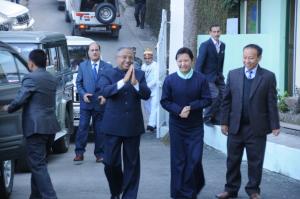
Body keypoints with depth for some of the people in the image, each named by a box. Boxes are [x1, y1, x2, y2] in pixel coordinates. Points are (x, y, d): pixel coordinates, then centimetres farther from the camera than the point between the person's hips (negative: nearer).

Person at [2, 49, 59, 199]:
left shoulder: (31, 78, -11)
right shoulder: (52, 79, 14)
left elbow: (20, 100, -13)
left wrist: (7, 108, 7)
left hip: (36, 126, -8)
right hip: (50, 126, 8)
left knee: (37, 165, -6)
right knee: (38, 163, 18)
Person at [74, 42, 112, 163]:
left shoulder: (107, 67, 5)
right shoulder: (82, 66, 9)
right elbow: (78, 83, 8)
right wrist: (83, 94, -9)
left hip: (100, 103, 0)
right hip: (86, 103, 0)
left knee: (100, 130, 5)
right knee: (82, 128, -4)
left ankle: (99, 154, 13)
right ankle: (79, 153, 1)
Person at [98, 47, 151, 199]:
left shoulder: (139, 75, 5)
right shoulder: (107, 74, 0)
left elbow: (146, 95, -7)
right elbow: (104, 92, -18)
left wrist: (135, 83, -25)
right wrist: (123, 81, -30)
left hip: (133, 125, 1)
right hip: (113, 125, -1)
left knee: (132, 163, 5)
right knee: (110, 163, 2)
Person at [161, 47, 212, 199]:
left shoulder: (201, 79, -5)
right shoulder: (170, 80, -3)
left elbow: (207, 100, -3)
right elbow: (165, 101, -2)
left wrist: (191, 107, -17)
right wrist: (179, 110, -17)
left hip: (196, 126, 0)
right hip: (176, 125, 0)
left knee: (195, 159, -3)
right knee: (178, 160, 4)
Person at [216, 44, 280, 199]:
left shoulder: (268, 77, -3)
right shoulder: (233, 74, 4)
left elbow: (272, 103, -3)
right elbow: (226, 100, 6)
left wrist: (274, 125, -5)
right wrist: (224, 122, 2)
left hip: (257, 128, -2)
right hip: (236, 127, 2)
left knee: (255, 161, 7)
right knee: (232, 160, 9)